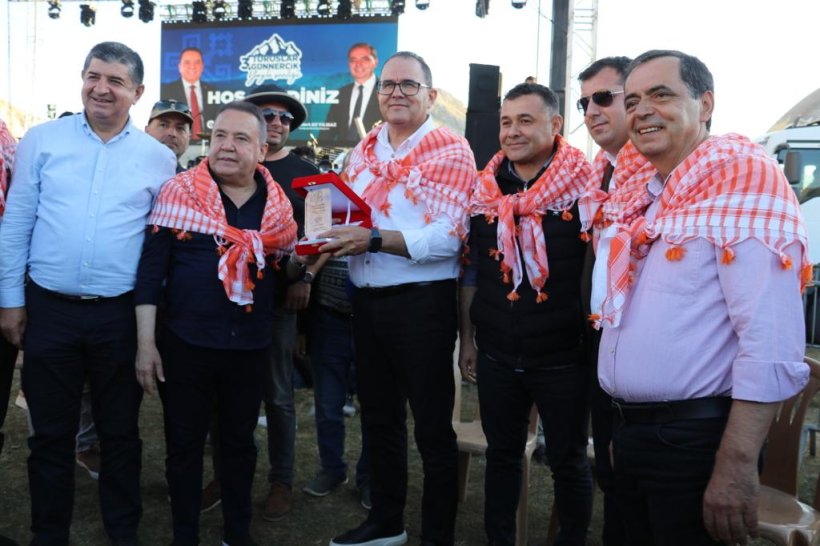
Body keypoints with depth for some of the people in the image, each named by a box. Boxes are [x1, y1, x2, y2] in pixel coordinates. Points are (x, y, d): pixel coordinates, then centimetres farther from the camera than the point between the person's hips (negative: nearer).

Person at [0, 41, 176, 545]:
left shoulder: (158, 157, 2)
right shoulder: (42, 140, 2)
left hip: (120, 315, 0)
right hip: (49, 309, 0)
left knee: (120, 433, 12)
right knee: (51, 433, 12)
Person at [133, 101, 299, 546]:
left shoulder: (278, 203, 2)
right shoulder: (178, 192, -7)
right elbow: (151, 269, -8)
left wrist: (302, 261, -9)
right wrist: (146, 342, -11)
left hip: (250, 344, 3)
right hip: (186, 342, -2)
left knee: (240, 441, 16)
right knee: (184, 443, 10)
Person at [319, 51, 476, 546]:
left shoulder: (450, 151, -8)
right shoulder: (364, 150, 12)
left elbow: (447, 238, -19)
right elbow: (346, 215, 19)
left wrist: (374, 240, -26)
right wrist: (329, 238, -3)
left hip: (422, 302, -7)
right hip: (367, 300, 7)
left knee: (432, 427, 5)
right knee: (378, 416, 18)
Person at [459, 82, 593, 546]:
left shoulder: (583, 187, -7)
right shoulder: (485, 191, 5)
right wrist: (467, 341, 12)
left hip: (562, 356, -3)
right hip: (496, 354, 4)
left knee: (569, 461, 11)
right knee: (502, 454, 16)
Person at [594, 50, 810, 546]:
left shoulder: (743, 175, -13)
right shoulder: (634, 198, 11)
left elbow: (772, 342, -21)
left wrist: (737, 465, -24)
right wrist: (621, 428, 16)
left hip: (695, 437, -7)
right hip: (629, 430, 7)